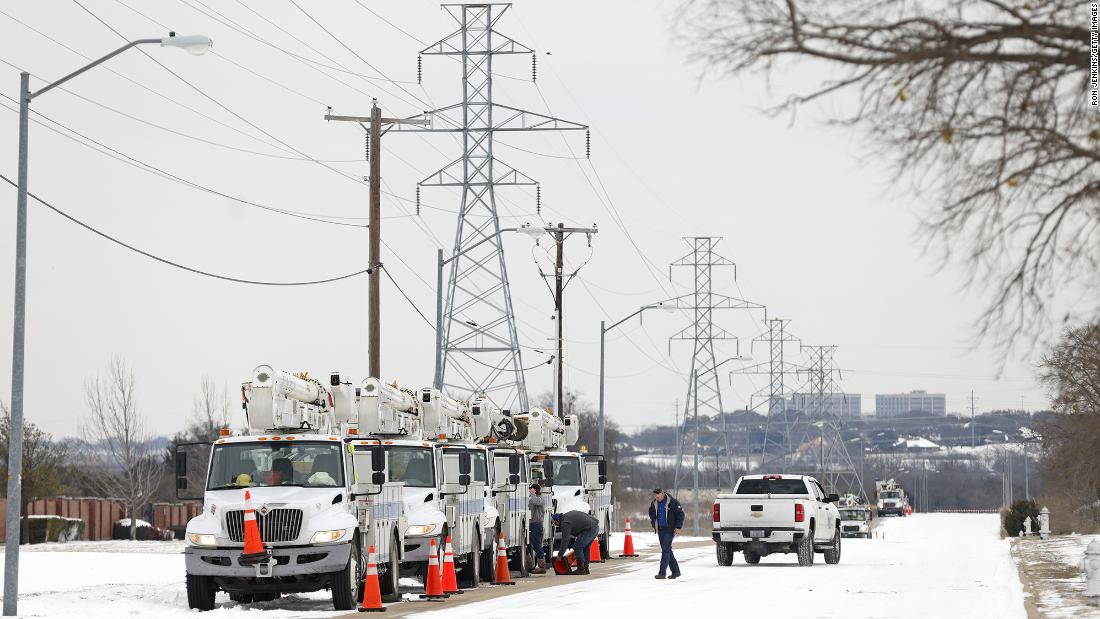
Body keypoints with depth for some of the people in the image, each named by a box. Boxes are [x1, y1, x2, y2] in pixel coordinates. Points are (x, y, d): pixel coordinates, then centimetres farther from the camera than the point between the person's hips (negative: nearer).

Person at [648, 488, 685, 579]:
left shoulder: (672, 502, -10)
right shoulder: (654, 504, 7)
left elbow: (680, 514, -6)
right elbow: (651, 513, 25)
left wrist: (678, 527, -11)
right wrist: (654, 524, 14)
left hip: (670, 530, -6)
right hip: (660, 530, 7)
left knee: (666, 550, -12)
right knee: (667, 550, 9)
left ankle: (662, 573, -15)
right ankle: (675, 571, 18)